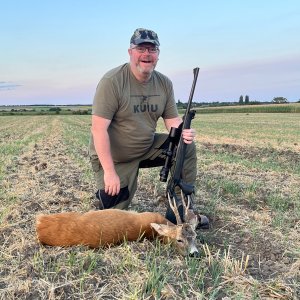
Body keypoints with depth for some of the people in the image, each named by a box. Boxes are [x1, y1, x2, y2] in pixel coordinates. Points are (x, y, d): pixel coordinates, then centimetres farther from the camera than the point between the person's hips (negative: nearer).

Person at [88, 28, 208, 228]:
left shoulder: (164, 83, -2)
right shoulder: (112, 81, -21)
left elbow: (173, 120, 1)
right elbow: (99, 129, -24)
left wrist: (183, 133, -24)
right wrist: (109, 172, -27)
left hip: (148, 148, 5)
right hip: (113, 157, -5)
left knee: (187, 147, -13)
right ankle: (105, 192, 29)